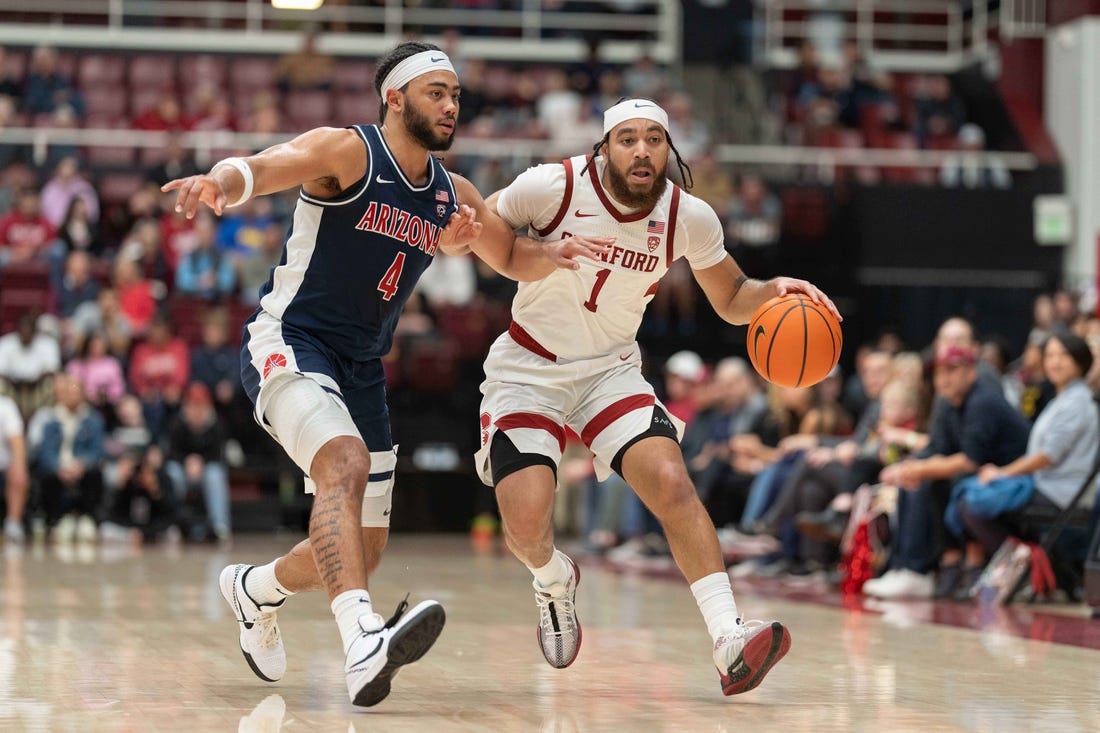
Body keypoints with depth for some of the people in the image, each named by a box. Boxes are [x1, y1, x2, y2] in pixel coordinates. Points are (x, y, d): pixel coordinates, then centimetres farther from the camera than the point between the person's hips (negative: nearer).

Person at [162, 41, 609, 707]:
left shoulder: (453, 194, 9)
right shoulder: (347, 152, -11)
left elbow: (510, 256, 25)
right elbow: (264, 166, -29)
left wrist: (556, 253, 1)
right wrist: (222, 180, -53)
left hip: (362, 368, 8)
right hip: (289, 344, -8)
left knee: (363, 550, 11)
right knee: (345, 462, -35)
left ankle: (256, 590, 41)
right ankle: (364, 641, -51)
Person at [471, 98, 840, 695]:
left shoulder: (690, 219, -9)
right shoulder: (553, 187, -18)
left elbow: (731, 300, 5)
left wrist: (774, 290, -16)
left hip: (611, 370, 2)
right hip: (526, 370, -2)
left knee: (671, 481, -23)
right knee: (526, 523, -19)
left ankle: (730, 644, -26)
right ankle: (554, 582, 20)